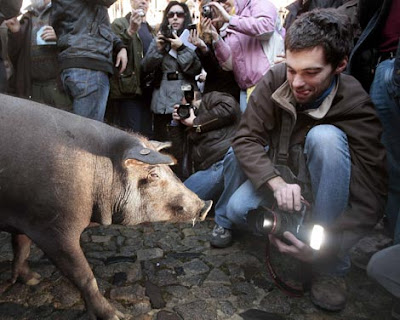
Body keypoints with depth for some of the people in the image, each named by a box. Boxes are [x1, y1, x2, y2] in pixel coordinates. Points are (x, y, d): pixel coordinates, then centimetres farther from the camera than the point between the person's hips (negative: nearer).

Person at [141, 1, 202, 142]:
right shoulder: (159, 39, 15)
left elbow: (196, 69, -5)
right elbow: (146, 68, 7)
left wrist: (181, 48, -13)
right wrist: (158, 49, -6)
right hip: (162, 102, 2)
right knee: (161, 144, 1)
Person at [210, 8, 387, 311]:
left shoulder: (356, 107, -27)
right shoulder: (275, 79, -20)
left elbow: (370, 198, -29)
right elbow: (245, 139, -22)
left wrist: (327, 244, -42)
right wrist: (276, 182, -39)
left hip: (320, 181, -1)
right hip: (275, 170, 2)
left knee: (325, 136, -34)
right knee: (237, 209, -30)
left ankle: (331, 265, -22)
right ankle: (225, 220, 12)